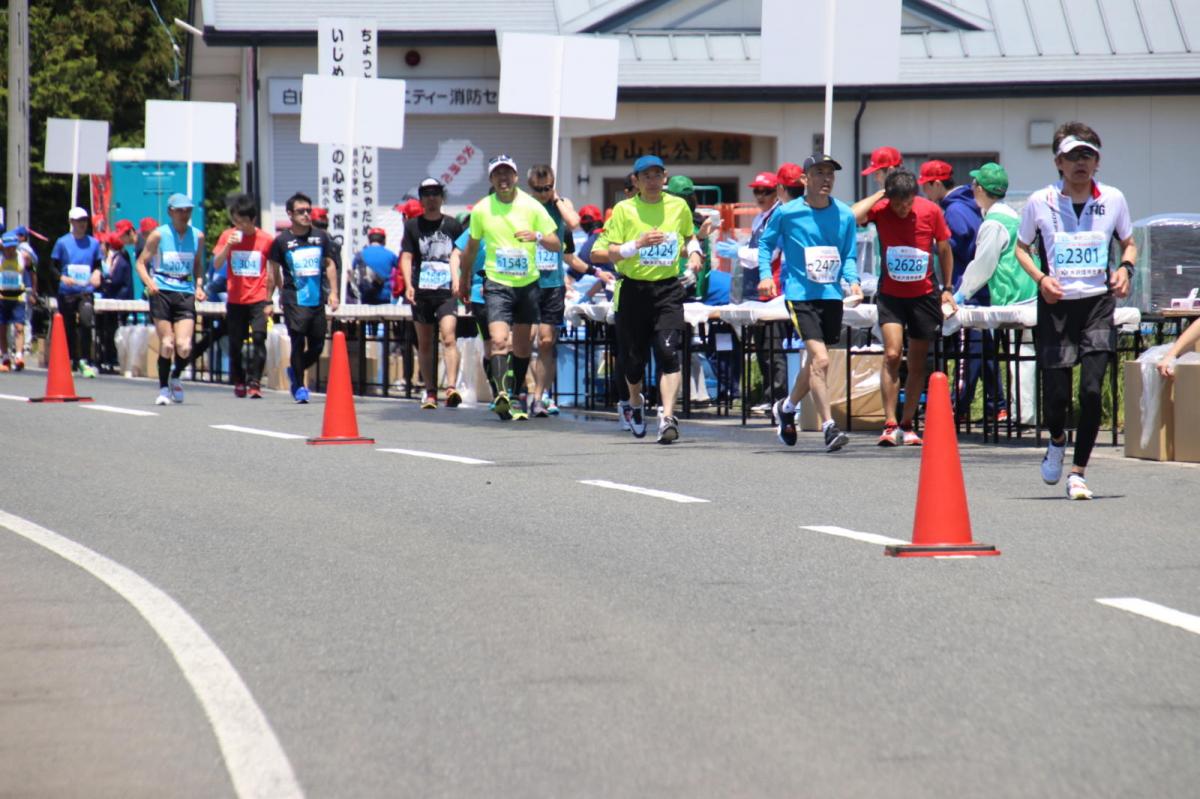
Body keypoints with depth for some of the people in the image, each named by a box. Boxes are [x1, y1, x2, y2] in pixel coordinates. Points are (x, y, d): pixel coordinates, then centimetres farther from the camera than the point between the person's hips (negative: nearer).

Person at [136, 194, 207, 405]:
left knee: (184, 346, -10)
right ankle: (164, 388, 11)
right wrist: (149, 282, -15)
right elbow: (141, 262, 2)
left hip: (185, 295, 2)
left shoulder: (197, 236, 9)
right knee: (167, 344, -6)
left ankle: (176, 377, 19)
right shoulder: (159, 235, 0)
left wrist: (199, 286, 6)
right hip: (161, 293, -2)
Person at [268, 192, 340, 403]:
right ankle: (299, 386, 6)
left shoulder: (321, 237, 8)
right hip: (294, 299, -4)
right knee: (298, 342, -8)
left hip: (317, 299, 4)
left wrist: (333, 292, 9)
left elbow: (330, 264, 16)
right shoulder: (282, 241, -2)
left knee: (317, 346, 5)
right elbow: (274, 271, 5)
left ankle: (295, 372, 31)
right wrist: (277, 295, 5)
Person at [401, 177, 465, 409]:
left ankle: (451, 387, -27)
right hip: (421, 292, 2)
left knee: (449, 338, -18)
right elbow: (406, 257, 3)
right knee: (425, 344, 7)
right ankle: (430, 393, 15)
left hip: (446, 291, -2)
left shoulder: (453, 225, 8)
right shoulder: (413, 226, 8)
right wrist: (408, 284, -10)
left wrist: (458, 279, -3)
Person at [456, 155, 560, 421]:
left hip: (527, 283, 1)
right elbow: (471, 248, 16)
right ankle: (503, 394, -30)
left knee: (523, 347, 10)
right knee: (499, 340, -20)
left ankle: (516, 397, 27)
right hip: (497, 284, -1)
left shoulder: (531, 207, -2)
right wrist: (464, 280, 22)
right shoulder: (481, 210, 0)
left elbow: (557, 244, -2)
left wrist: (538, 236, -23)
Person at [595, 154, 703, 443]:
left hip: (668, 290, 0)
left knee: (668, 351, -18)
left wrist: (693, 252, 4)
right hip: (633, 290, 0)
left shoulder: (679, 206, 7)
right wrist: (638, 244, -21)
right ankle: (636, 403, 39)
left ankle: (667, 417, -22)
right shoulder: (624, 210, 0)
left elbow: (690, 236, 25)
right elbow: (612, 253, -4)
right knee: (633, 357, 8)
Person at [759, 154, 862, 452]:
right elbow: (766, 243, 8)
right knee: (820, 359, -17)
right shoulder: (787, 213, -4)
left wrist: (852, 280, -8)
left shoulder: (845, 215, 4)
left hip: (832, 294, 5)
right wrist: (765, 274, -7)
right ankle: (829, 427, -17)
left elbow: (849, 256, 10)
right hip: (800, 293, -4)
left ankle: (787, 407, 40)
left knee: (816, 362, 15)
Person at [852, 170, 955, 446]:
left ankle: (907, 425, 18)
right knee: (892, 355, -17)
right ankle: (890, 425, -16)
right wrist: (879, 194, -20)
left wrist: (947, 288, 8)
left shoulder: (931, 211, -6)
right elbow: (852, 217, -31)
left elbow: (944, 249, 7)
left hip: (924, 295, 2)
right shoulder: (881, 210, -10)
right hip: (891, 295, -2)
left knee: (918, 363, 7)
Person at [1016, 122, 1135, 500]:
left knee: (1092, 390, -11)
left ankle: (1078, 472, 1)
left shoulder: (1113, 199, 3)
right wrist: (1041, 278, -7)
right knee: (1056, 393, -1)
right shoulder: (1040, 202, -1)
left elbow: (1128, 243, 17)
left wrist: (1125, 268, -4)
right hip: (1056, 304, -1)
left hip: (1098, 303, 1)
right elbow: (1022, 247, 10)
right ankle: (1057, 440, 35)